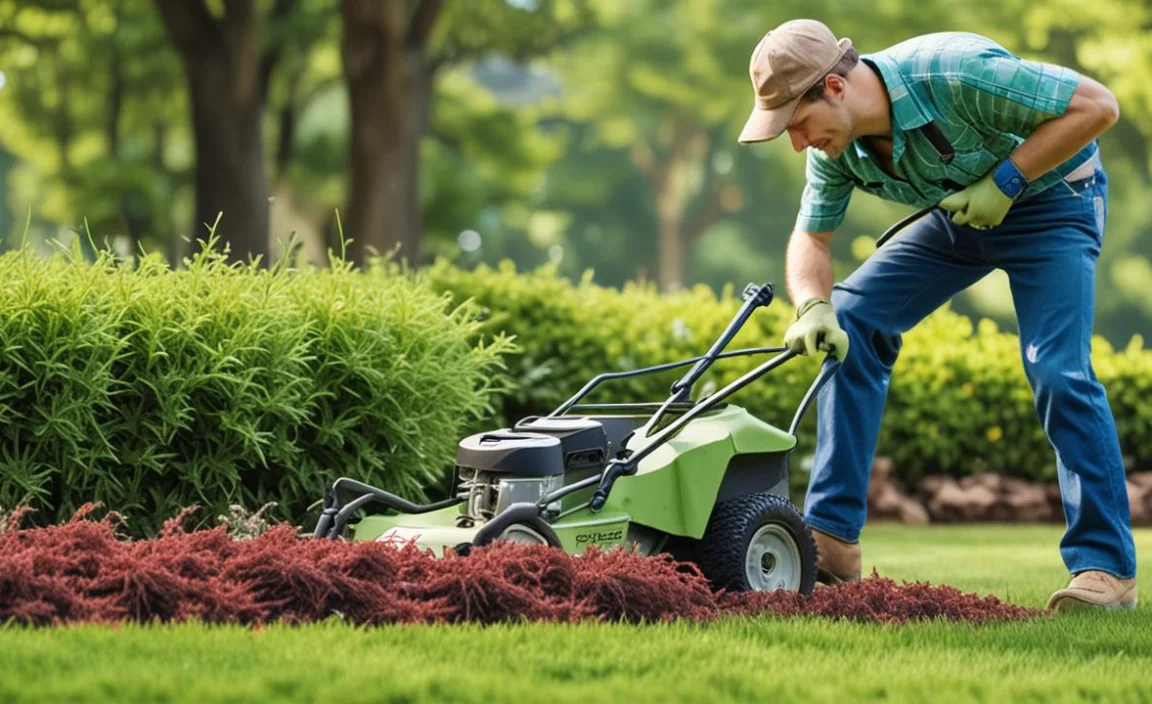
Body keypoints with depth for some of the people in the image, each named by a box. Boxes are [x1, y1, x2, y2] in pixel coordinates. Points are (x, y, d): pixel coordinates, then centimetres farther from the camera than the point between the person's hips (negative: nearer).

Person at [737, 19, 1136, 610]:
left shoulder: (955, 74, -36)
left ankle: (1106, 568, -12)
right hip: (957, 210, 7)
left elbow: (1097, 106, -30)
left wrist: (1004, 180, -30)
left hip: (1048, 200, -7)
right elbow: (810, 238, -2)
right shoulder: (836, 145, -14)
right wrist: (812, 307, -24)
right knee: (851, 319, -6)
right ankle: (830, 539, -5)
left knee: (1057, 371, -22)